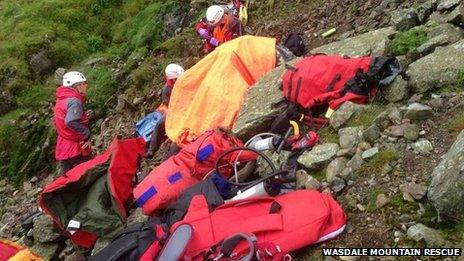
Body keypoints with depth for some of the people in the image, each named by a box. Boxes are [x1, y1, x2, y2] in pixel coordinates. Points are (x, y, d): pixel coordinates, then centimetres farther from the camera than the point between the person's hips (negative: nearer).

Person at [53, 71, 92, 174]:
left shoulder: (60, 100, 12)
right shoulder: (74, 101, -19)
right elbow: (71, 122, -33)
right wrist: (87, 135, -23)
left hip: (62, 149, 9)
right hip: (76, 150, -9)